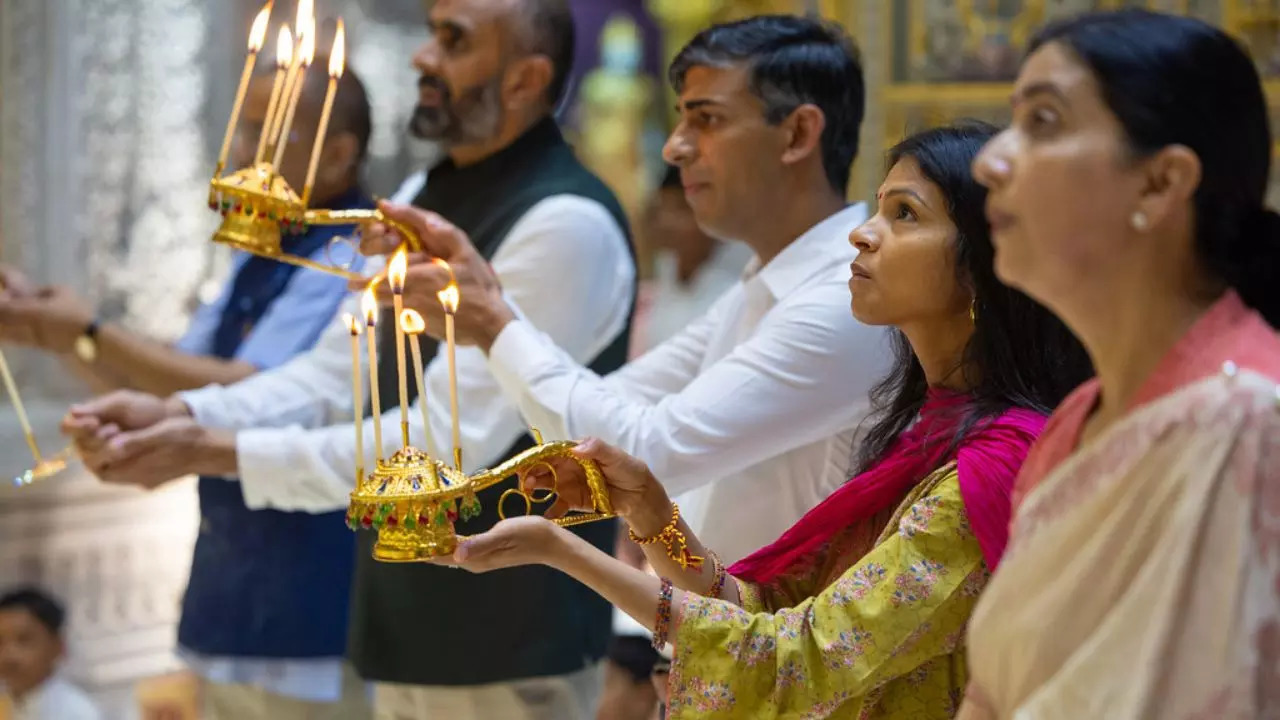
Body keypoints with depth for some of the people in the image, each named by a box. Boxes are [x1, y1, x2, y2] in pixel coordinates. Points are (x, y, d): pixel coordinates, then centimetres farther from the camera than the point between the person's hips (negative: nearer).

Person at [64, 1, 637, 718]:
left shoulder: (567, 224, -19)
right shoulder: (422, 200, 11)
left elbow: (447, 439, -23)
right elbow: (337, 374, 8)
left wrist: (219, 452, -22)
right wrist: (178, 414, -9)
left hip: (508, 645, -8)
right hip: (410, 627, 8)